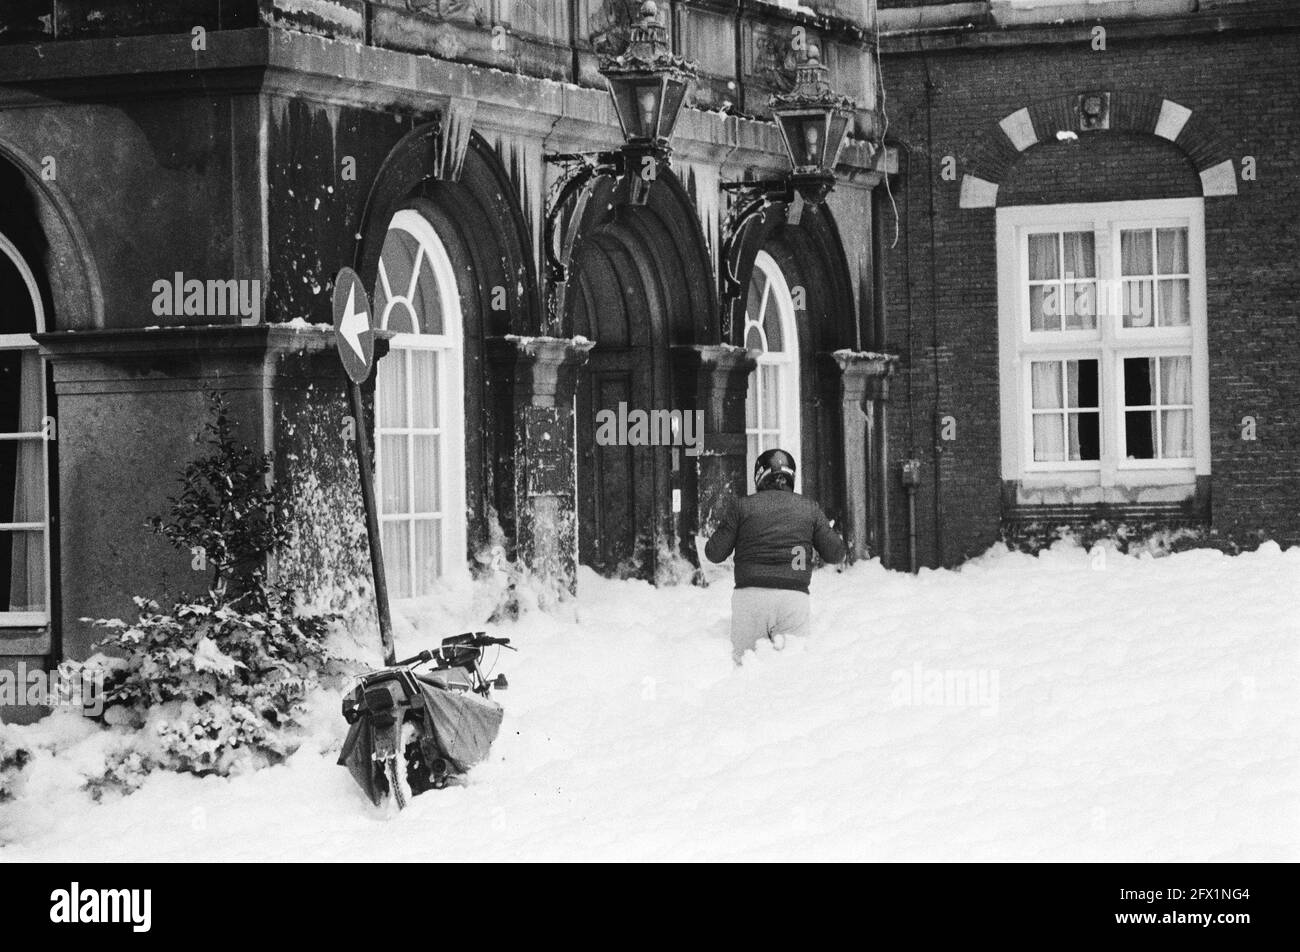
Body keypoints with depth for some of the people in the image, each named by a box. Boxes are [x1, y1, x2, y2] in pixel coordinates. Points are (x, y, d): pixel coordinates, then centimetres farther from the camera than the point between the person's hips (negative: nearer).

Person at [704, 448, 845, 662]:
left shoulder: (742, 506, 4)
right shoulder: (809, 508, 9)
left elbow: (715, 553, 6)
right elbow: (834, 554, 11)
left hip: (750, 594, -1)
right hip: (795, 595, 1)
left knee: (742, 661, 6)